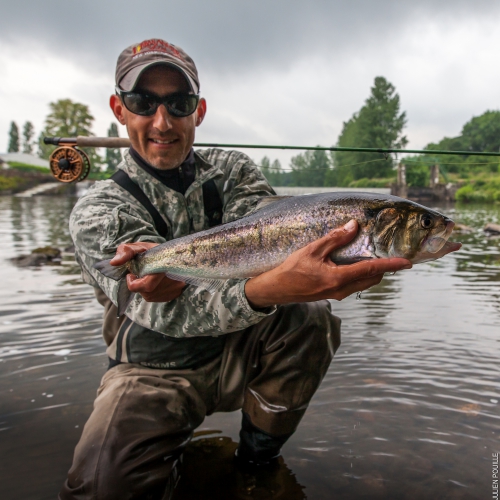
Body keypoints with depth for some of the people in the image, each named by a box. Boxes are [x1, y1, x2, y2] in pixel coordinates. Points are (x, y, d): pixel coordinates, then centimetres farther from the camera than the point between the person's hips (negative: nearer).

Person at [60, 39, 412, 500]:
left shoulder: (234, 172, 0)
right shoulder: (98, 212, -11)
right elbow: (168, 311, -28)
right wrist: (271, 289, -49)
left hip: (236, 354, 3)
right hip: (153, 371, -2)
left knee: (310, 319, -24)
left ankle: (259, 455, 2)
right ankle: (173, 436, 8)